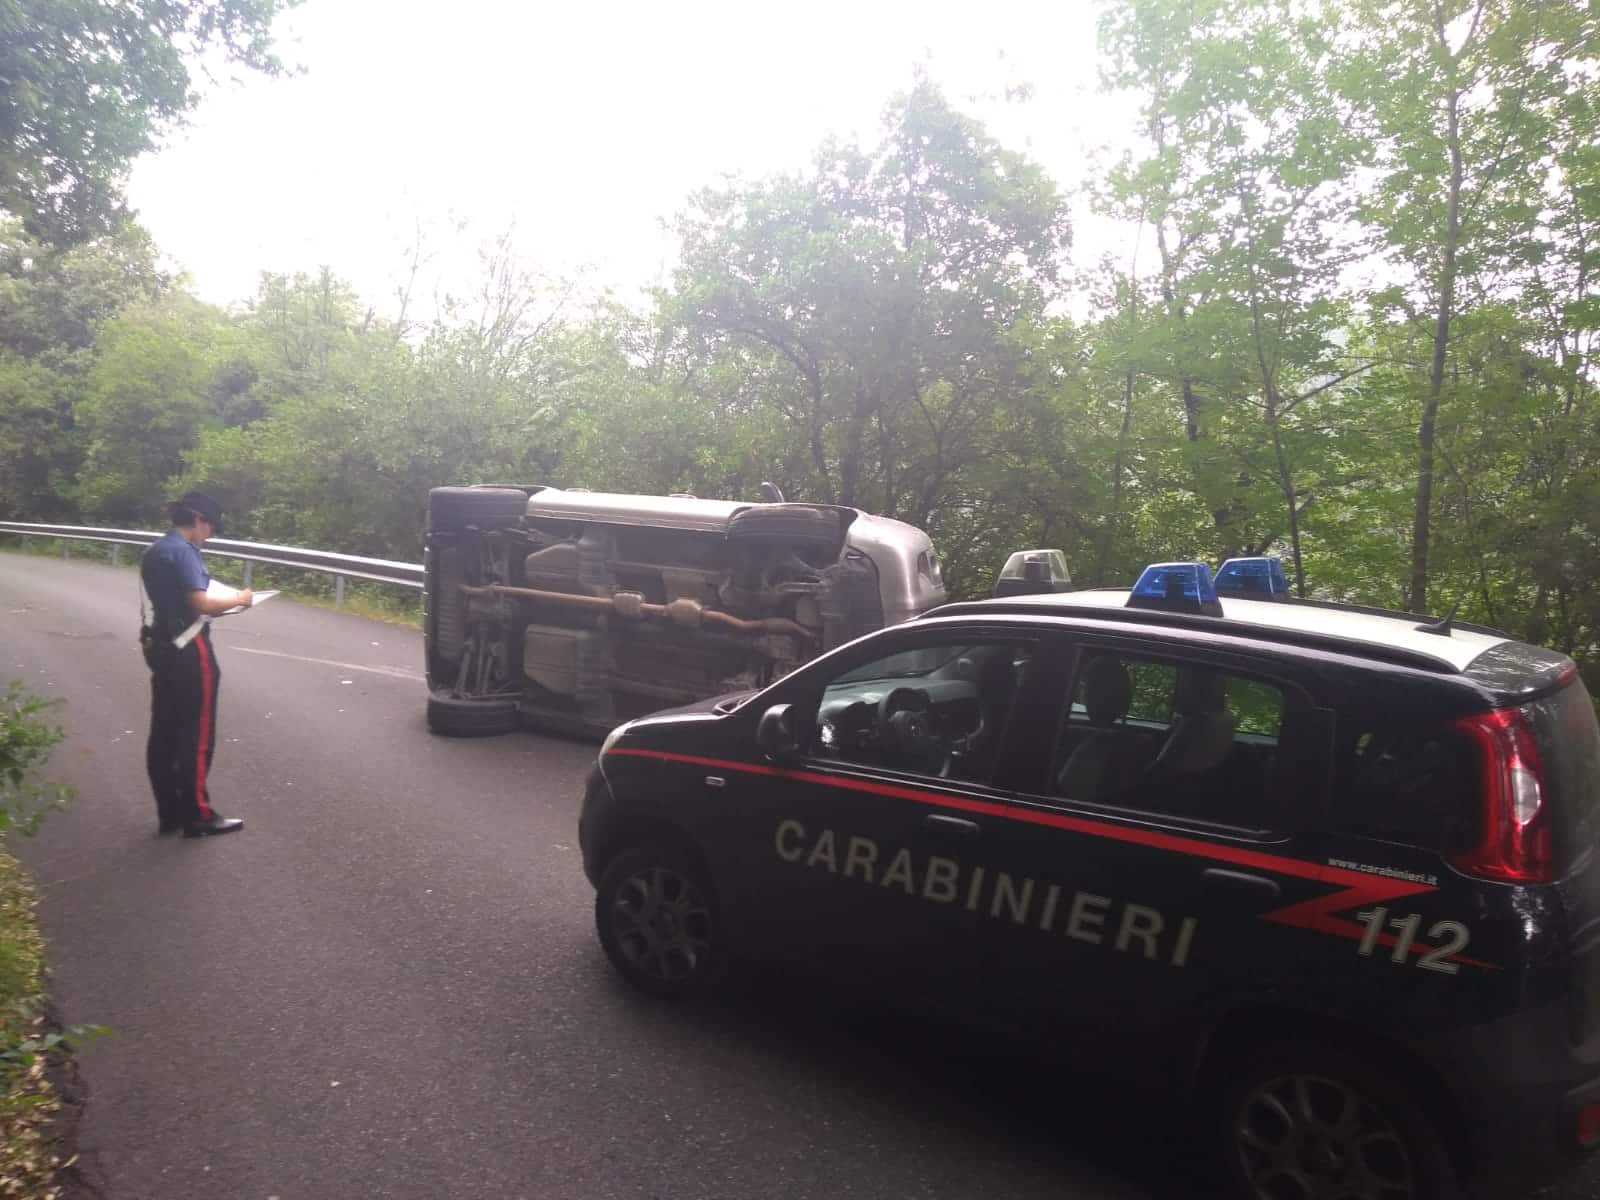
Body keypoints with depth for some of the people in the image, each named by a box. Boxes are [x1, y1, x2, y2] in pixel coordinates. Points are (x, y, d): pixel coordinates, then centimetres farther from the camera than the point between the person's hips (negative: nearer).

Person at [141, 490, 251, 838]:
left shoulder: (154, 551, 13)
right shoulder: (183, 551, -16)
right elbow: (200, 603, -23)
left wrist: (217, 605, 16)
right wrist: (239, 599, -9)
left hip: (162, 647, 9)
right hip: (190, 651, -9)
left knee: (164, 734, 12)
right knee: (196, 736, -1)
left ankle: (169, 813, 20)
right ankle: (197, 816, 5)